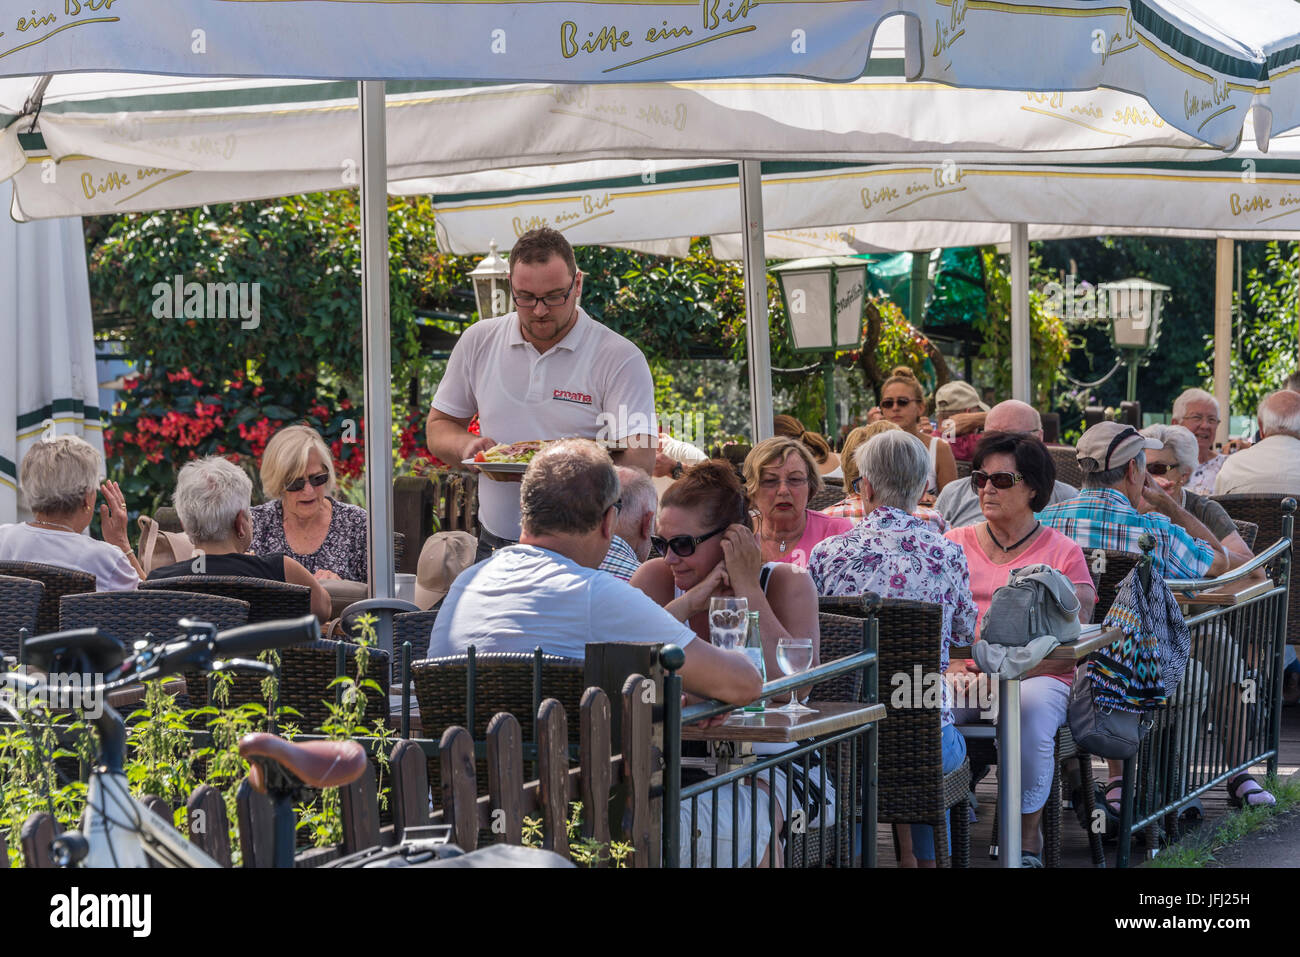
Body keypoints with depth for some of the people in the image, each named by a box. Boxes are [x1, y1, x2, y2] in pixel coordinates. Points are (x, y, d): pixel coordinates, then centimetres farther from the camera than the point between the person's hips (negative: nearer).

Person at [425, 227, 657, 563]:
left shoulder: (620, 358, -2)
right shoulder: (478, 342, 11)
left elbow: (640, 462, -10)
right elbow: (439, 428, 20)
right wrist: (466, 445, -3)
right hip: (494, 544, 3)